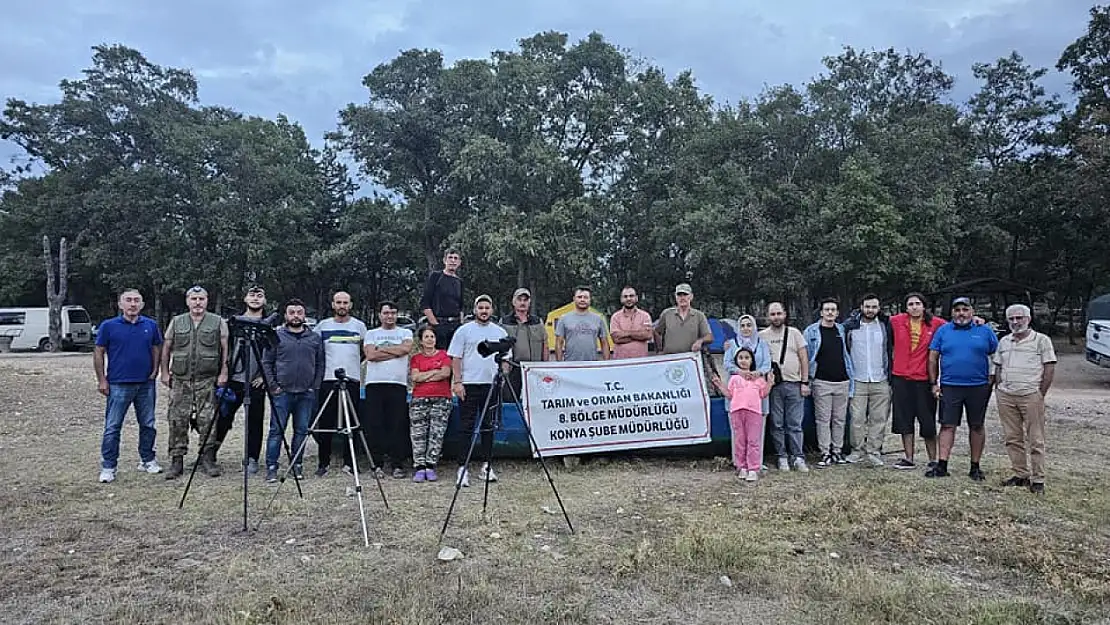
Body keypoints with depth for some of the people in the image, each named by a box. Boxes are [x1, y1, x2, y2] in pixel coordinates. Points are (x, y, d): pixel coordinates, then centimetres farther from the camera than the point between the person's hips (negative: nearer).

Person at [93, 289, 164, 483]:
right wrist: (102, 380, -3)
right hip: (118, 384, -3)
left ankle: (148, 459, 25)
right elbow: (98, 353, 1)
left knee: (148, 425, 11)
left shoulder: (150, 325, 5)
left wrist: (155, 370, 5)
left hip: (146, 383, 3)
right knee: (112, 427, 0)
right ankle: (108, 466, 8)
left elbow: (157, 348, 15)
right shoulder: (108, 326, -2)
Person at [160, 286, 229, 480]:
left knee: (208, 421, -2)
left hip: (207, 380, -2)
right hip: (180, 380, 2)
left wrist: (223, 373, -5)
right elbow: (166, 349, 14)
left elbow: (225, 349, 2)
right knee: (178, 421, 2)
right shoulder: (176, 322, 11)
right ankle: (176, 461, 10)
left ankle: (208, 458, 8)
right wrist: (165, 373, 7)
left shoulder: (218, 323, 5)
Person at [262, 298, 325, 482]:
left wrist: (315, 387, 2)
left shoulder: (315, 338, 10)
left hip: (306, 394, 2)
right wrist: (273, 386, -5)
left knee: (302, 431, 6)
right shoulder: (276, 336, 3)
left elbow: (320, 365, 11)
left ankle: (297, 465, 15)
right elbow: (266, 363, 3)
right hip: (282, 392, -2)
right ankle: (272, 467, 4)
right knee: (276, 430, -2)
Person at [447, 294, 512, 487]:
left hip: (492, 385, 3)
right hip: (468, 385, -3)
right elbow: (456, 359, -1)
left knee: (489, 427, 8)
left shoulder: (500, 332, 11)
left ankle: (486, 466, 16)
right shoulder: (464, 330, 2)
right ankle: (463, 468, 2)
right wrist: (457, 382, -9)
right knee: (466, 428, -1)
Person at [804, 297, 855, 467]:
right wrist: (807, 380, -4)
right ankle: (825, 454, 4)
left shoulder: (842, 330, 11)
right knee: (823, 419, -1)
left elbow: (847, 355, 15)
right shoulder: (811, 331, 0)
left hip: (842, 381, 4)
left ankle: (837, 451, 17)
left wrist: (851, 379, 10)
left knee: (840, 419, 8)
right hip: (822, 382, -3)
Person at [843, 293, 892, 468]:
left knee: (879, 419, 2)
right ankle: (857, 450, 11)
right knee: (857, 418, 0)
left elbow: (892, 350, 10)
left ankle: (873, 452, 10)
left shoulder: (886, 325, 5)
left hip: (881, 381, 1)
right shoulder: (850, 325, 3)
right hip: (857, 381, -1)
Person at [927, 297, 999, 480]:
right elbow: (933, 358, 6)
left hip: (978, 387, 0)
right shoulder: (943, 331, 6)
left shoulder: (985, 331, 5)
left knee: (976, 426, 8)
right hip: (950, 387, 0)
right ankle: (941, 466, 0)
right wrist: (934, 383, 1)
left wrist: (993, 379, 3)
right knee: (948, 425, -1)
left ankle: (975, 467, 17)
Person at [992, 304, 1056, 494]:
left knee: (1035, 440, -1)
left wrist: (1040, 394, -6)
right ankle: (1021, 475, 17)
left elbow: (1050, 369, -2)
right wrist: (998, 390, 8)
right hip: (1005, 396, 5)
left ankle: (1037, 480, 5)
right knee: (1012, 439, 8)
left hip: (1031, 395, -5)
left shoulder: (1041, 340, 1)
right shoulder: (1004, 341, 15)